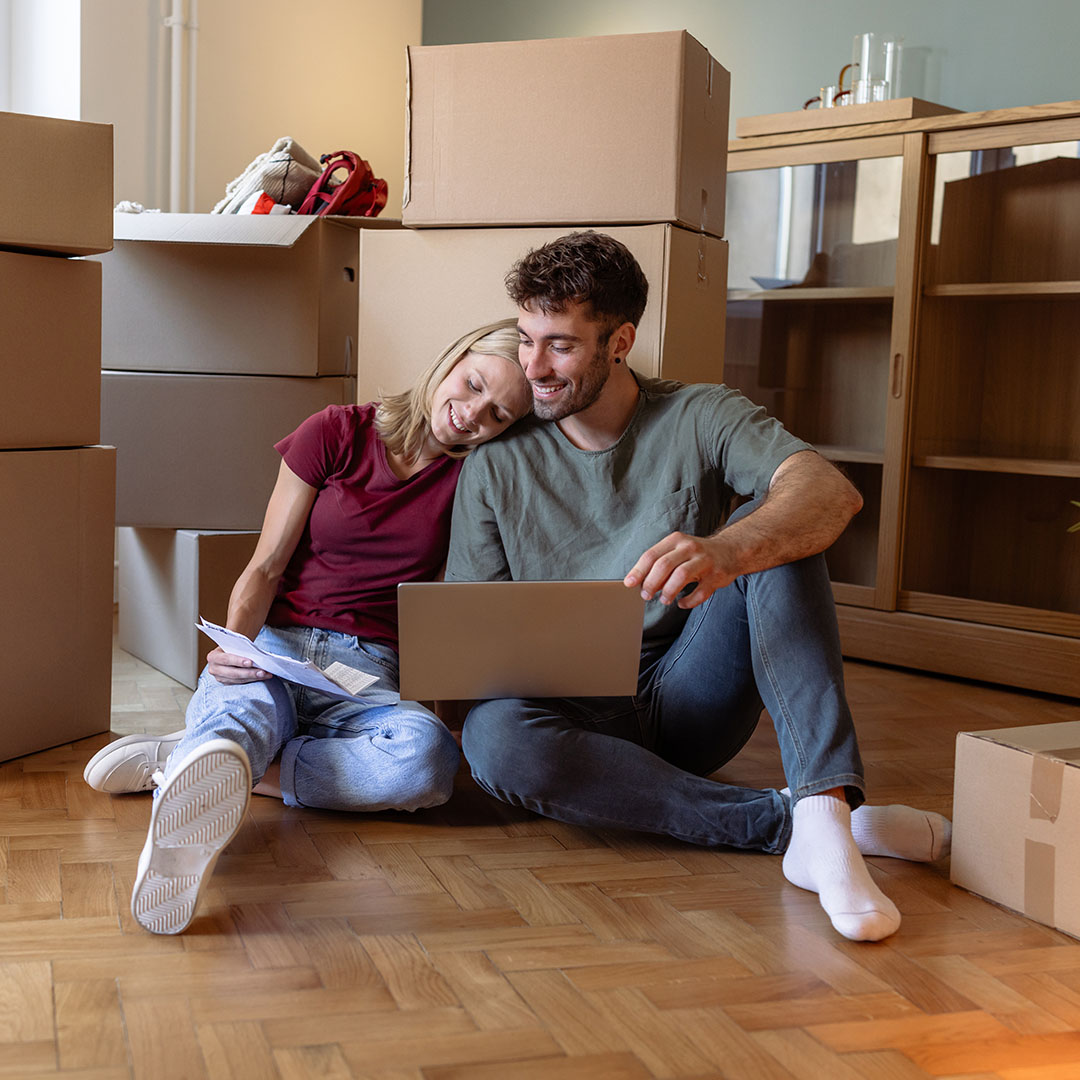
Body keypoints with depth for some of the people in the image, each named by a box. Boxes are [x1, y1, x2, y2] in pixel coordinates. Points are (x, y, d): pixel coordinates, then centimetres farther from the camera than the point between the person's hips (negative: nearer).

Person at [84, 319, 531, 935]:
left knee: (428, 756, -35)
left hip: (369, 671, 0)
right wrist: (233, 646, -15)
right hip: (274, 648, 0)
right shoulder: (336, 434, 6)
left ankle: (186, 763, -33)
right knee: (240, 711, -36)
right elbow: (267, 566, 3)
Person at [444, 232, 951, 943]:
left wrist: (726, 551, -44)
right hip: (575, 717, 0)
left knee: (773, 526, -22)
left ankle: (826, 808, -38)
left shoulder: (700, 419, -2)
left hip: (689, 699, 0)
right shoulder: (496, 467, 3)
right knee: (493, 738, -35)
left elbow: (833, 492, -22)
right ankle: (788, 822, -28)